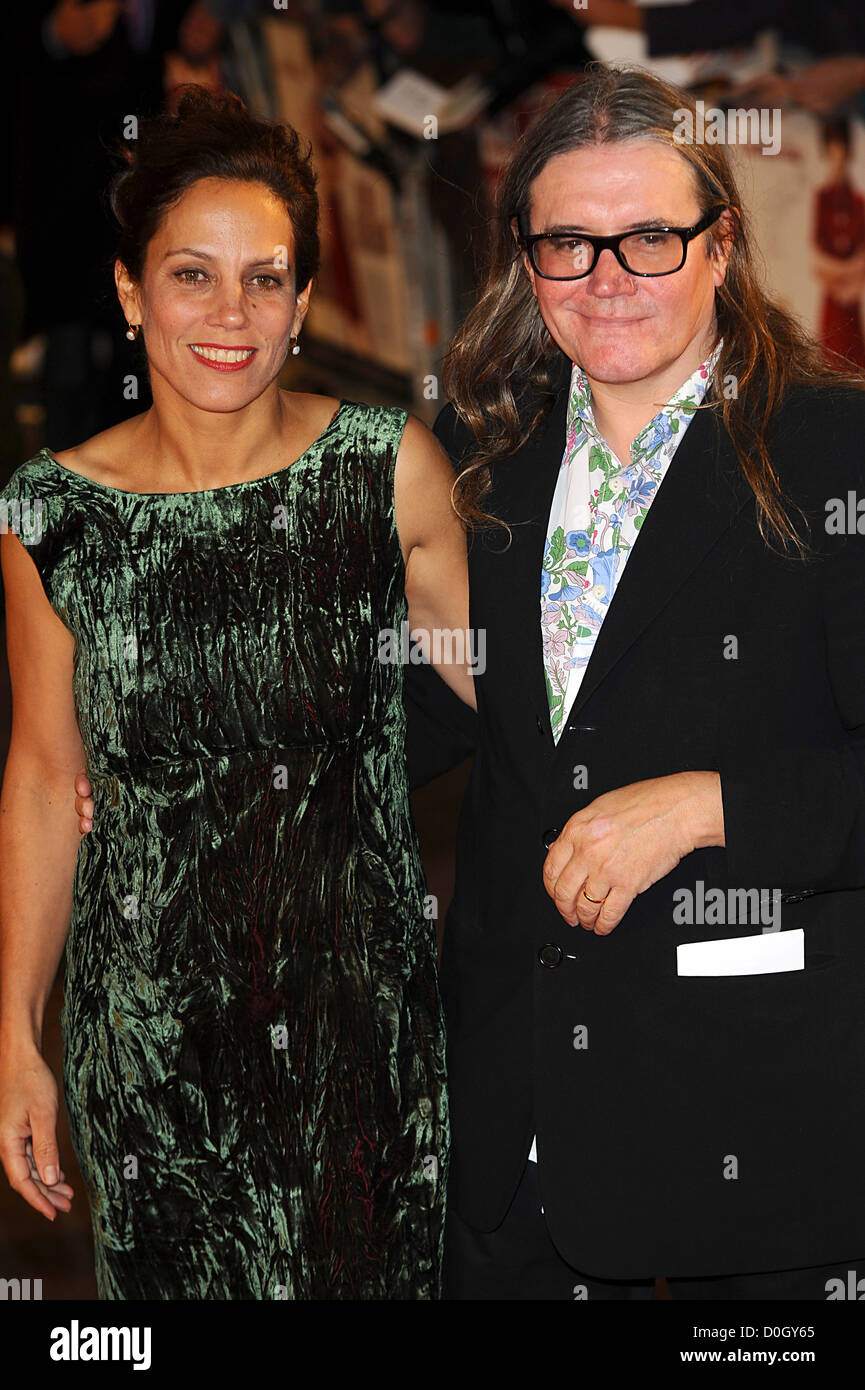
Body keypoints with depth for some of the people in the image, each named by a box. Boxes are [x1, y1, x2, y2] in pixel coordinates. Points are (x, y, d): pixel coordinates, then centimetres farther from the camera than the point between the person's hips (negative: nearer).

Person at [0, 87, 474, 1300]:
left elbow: (494, 668, 5)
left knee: (377, 1266, 11)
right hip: (151, 1009, 0)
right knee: (181, 1270, 12)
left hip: (358, 987, 0)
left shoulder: (392, 469, -7)